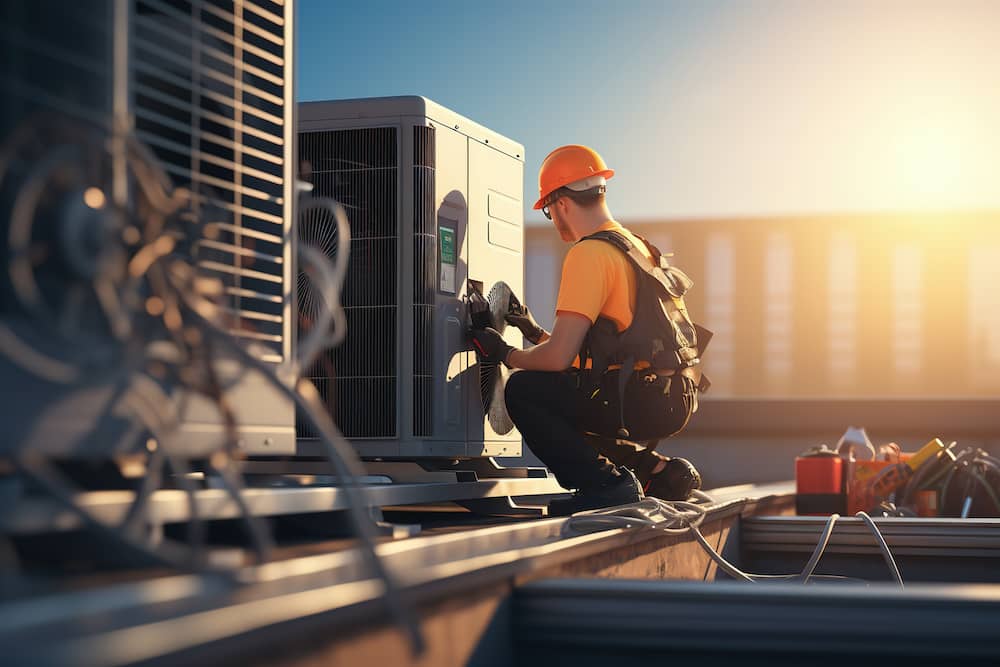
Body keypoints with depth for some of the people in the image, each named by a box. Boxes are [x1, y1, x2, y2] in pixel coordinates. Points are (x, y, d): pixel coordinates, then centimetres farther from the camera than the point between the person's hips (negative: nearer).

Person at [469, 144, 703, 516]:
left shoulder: (589, 254, -12)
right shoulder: (635, 246, 19)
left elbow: (558, 357, -18)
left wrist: (505, 354, 0)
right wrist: (537, 334, 31)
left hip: (642, 402, -10)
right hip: (672, 401, 10)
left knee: (523, 390, -8)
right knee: (559, 405, 25)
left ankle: (606, 484, -10)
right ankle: (656, 469, 14)